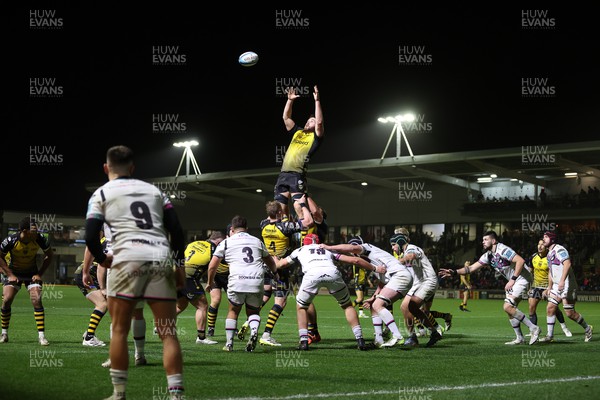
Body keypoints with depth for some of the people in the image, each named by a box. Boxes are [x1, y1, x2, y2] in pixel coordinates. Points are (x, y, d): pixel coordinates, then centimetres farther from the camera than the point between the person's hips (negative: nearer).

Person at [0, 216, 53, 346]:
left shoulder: (39, 239, -21)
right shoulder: (11, 240, -24)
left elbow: (49, 255, -3)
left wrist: (40, 273, -8)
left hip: (32, 273, 0)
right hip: (13, 272, 0)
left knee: (37, 300, -16)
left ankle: (41, 335, -11)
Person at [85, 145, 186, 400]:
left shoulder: (102, 194, 12)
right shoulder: (154, 190, 22)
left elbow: (91, 237, 2)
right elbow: (177, 230, 13)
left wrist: (102, 259, 19)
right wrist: (179, 265, 19)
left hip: (128, 258, -3)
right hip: (162, 259, 3)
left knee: (119, 330, 9)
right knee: (168, 334, 4)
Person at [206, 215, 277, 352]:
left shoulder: (226, 242, 14)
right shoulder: (257, 241, 22)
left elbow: (212, 266, 13)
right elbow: (270, 262, 35)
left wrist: (210, 282, 30)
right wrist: (275, 273, 56)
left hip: (237, 281, -2)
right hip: (257, 282, 2)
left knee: (233, 311, 18)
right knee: (253, 311, 19)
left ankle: (229, 343, 12)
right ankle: (254, 331, -11)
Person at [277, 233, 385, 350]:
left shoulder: (300, 250, 35)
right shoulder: (328, 250, 39)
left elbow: (279, 265, 44)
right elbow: (355, 260, 35)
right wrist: (375, 268, 46)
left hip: (312, 274, -1)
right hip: (333, 273, 2)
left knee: (301, 307, 23)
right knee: (347, 305, 22)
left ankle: (303, 341, 12)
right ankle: (360, 340, 13)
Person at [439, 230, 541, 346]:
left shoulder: (502, 250, -20)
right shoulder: (488, 255, 8)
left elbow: (520, 261, -28)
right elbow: (471, 268, 7)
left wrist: (512, 280, -27)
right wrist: (454, 272, -6)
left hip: (522, 278, -10)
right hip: (513, 280, 10)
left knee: (508, 307, -18)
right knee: (510, 309, 7)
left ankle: (533, 328, -11)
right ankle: (520, 338, 14)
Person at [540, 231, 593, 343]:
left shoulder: (559, 249, -11)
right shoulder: (549, 254, 19)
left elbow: (567, 263, -25)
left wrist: (562, 280, -33)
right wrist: (549, 287, 25)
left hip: (567, 285, -9)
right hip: (557, 286, 9)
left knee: (570, 313, -7)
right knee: (550, 308, -3)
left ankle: (587, 329, 13)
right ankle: (550, 335, 1)